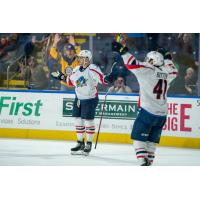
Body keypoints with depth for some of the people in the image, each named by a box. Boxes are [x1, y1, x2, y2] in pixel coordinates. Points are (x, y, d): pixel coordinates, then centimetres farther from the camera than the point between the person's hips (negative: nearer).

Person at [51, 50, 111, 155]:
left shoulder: (92, 69, -17)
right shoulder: (77, 70, 7)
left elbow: (101, 79, -31)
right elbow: (70, 81, 21)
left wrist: (106, 79, -51)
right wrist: (61, 76, 21)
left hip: (90, 99, -7)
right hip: (79, 98, 7)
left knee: (88, 121, -3)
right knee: (78, 120, 11)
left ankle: (89, 144, 10)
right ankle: (80, 143, 24)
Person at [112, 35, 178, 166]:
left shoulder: (148, 71, -8)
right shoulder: (166, 74, 10)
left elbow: (133, 64, -14)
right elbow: (174, 71, 32)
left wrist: (122, 50, -8)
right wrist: (167, 58, 44)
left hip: (148, 112, -6)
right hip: (162, 114, 6)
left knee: (138, 136, 0)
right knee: (152, 139, 14)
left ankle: (143, 161, -15)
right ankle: (149, 161, 11)